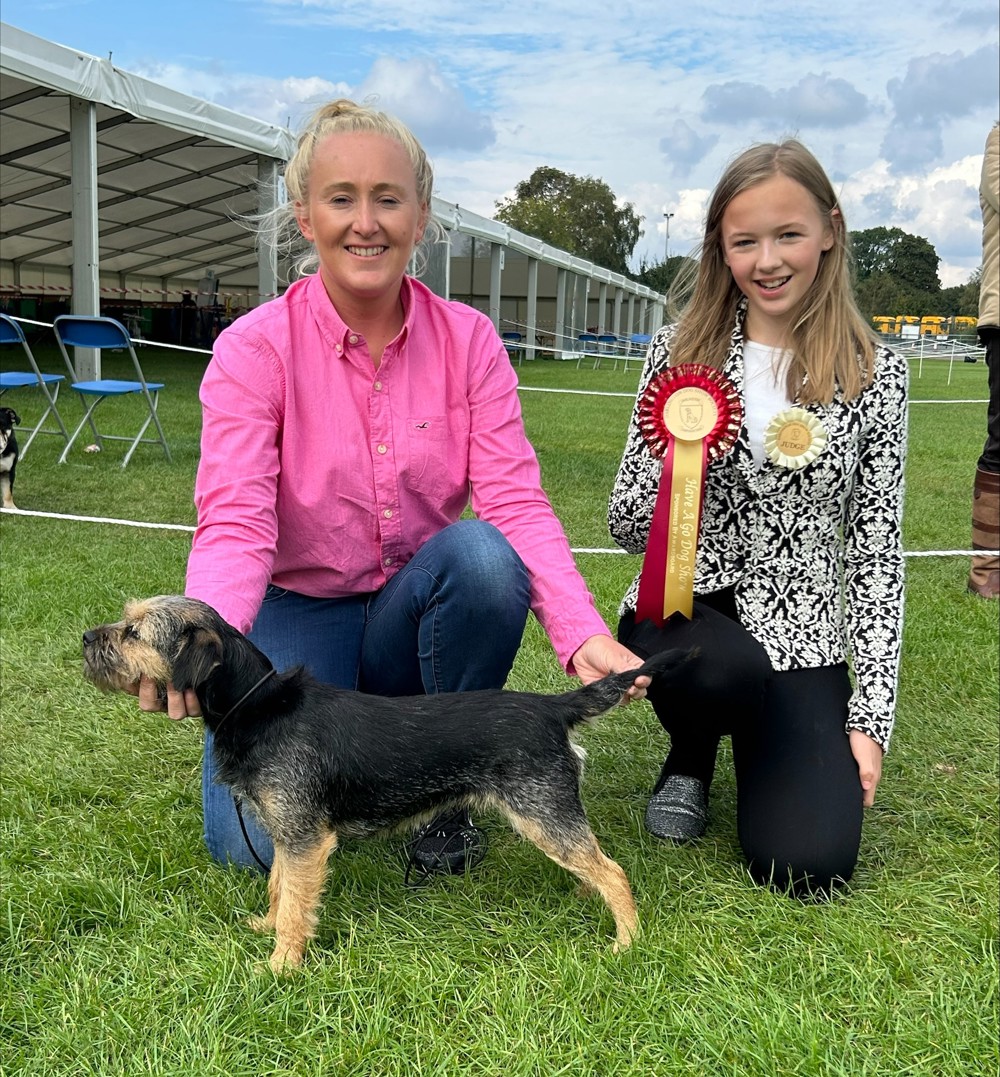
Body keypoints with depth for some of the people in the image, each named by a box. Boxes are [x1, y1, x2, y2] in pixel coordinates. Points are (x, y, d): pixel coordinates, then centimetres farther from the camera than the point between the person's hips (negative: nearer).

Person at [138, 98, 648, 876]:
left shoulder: (468, 340, -7)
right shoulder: (254, 349, -12)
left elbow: (516, 502, -16)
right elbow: (234, 523, -22)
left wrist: (583, 634, -33)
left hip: (414, 609, 2)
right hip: (297, 609, -1)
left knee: (485, 552, -32)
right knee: (263, 838, -21)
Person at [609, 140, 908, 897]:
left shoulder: (874, 374, -1)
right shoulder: (679, 353, 0)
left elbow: (875, 549, 0)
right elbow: (627, 527, 2)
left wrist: (871, 716, -4)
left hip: (800, 633, 0)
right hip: (682, 611, 0)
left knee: (809, 866, -16)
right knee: (724, 667, -36)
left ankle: (765, 748, 19)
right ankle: (692, 755, 3)